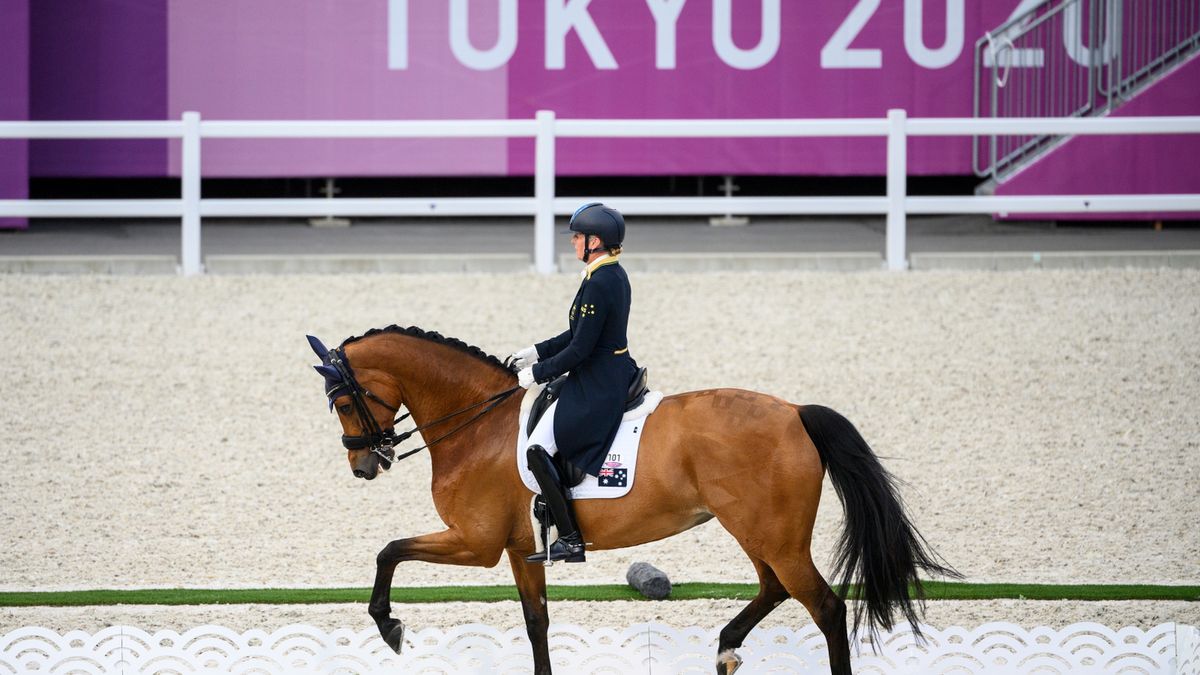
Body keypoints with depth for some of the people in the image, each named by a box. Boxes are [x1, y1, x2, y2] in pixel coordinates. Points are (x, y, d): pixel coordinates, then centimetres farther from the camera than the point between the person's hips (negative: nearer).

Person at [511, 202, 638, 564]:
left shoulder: (598, 283, -23)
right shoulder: (615, 275, 9)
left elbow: (580, 349, -22)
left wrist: (538, 373, -10)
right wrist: (538, 353, 15)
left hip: (596, 388, -11)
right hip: (614, 375, 11)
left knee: (538, 450, -10)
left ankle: (570, 540, -10)